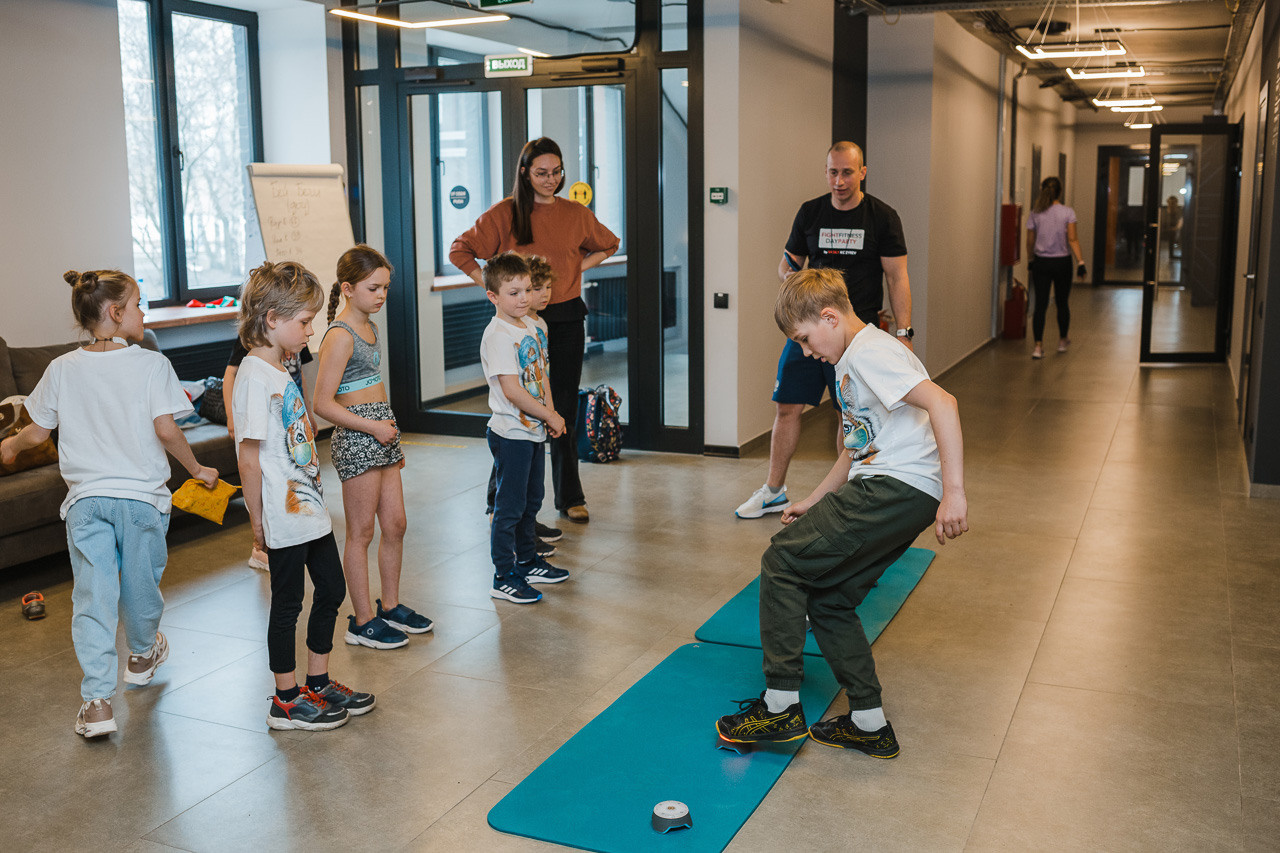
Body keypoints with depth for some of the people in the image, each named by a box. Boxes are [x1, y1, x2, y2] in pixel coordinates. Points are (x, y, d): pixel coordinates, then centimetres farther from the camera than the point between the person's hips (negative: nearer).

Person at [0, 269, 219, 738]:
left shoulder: (62, 369, 1)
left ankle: (97, 700, -4)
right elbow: (166, 430, -15)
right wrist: (197, 469, 0)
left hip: (86, 498, 2)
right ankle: (143, 655, 43)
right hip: (142, 494, -1)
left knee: (92, 597, 1)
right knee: (141, 584, 19)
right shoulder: (151, 364, -9)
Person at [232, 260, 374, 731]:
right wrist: (256, 518, -16)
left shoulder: (281, 370, 11)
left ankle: (319, 685, 30)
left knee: (331, 590, 16)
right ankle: (285, 701, 18)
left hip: (309, 506, 9)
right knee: (288, 603, 3)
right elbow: (249, 457, -20)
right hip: (284, 515, -9)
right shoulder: (254, 377, -19)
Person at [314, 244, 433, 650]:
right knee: (361, 532, 0)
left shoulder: (369, 327, 12)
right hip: (355, 438, -9)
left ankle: (391, 606, 27)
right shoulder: (340, 336, -15)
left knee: (396, 524, 13)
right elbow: (323, 403, -19)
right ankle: (363, 621, 11)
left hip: (380, 432, 9)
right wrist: (372, 427, -17)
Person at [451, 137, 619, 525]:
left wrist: (579, 267, 7)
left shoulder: (576, 214, 5)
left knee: (564, 409, 8)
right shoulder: (504, 214, -2)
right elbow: (459, 251, 3)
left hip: (566, 319, 2)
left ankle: (570, 498, 20)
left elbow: (608, 245, 22)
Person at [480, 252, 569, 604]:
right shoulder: (497, 334, -18)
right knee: (509, 506, -1)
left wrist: (552, 415, 2)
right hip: (510, 433, -9)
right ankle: (504, 577, 9)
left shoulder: (529, 327, 9)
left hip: (534, 430, 9)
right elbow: (511, 390, -23)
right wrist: (549, 416, -16)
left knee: (531, 501, 20)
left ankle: (527, 562, 34)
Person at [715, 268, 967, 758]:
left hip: (899, 487, -10)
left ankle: (780, 707, -3)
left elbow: (942, 403, -24)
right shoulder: (851, 361, 23)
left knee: (783, 561, -8)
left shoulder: (870, 351, -11)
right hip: (888, 488, 10)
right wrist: (812, 504, 26)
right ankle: (870, 725, 19)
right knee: (827, 598, 12)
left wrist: (954, 492, -29)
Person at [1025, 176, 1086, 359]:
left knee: (1040, 305, 0)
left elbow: (1030, 241, 3)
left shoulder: (1035, 214, -2)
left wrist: (1030, 261, 17)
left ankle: (1038, 346, -10)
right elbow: (1072, 240, -12)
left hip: (1041, 263, 1)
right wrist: (1081, 262, -10)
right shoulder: (1068, 213, -7)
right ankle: (1063, 341, 31)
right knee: (1062, 303, 16)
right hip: (1062, 262, -1)